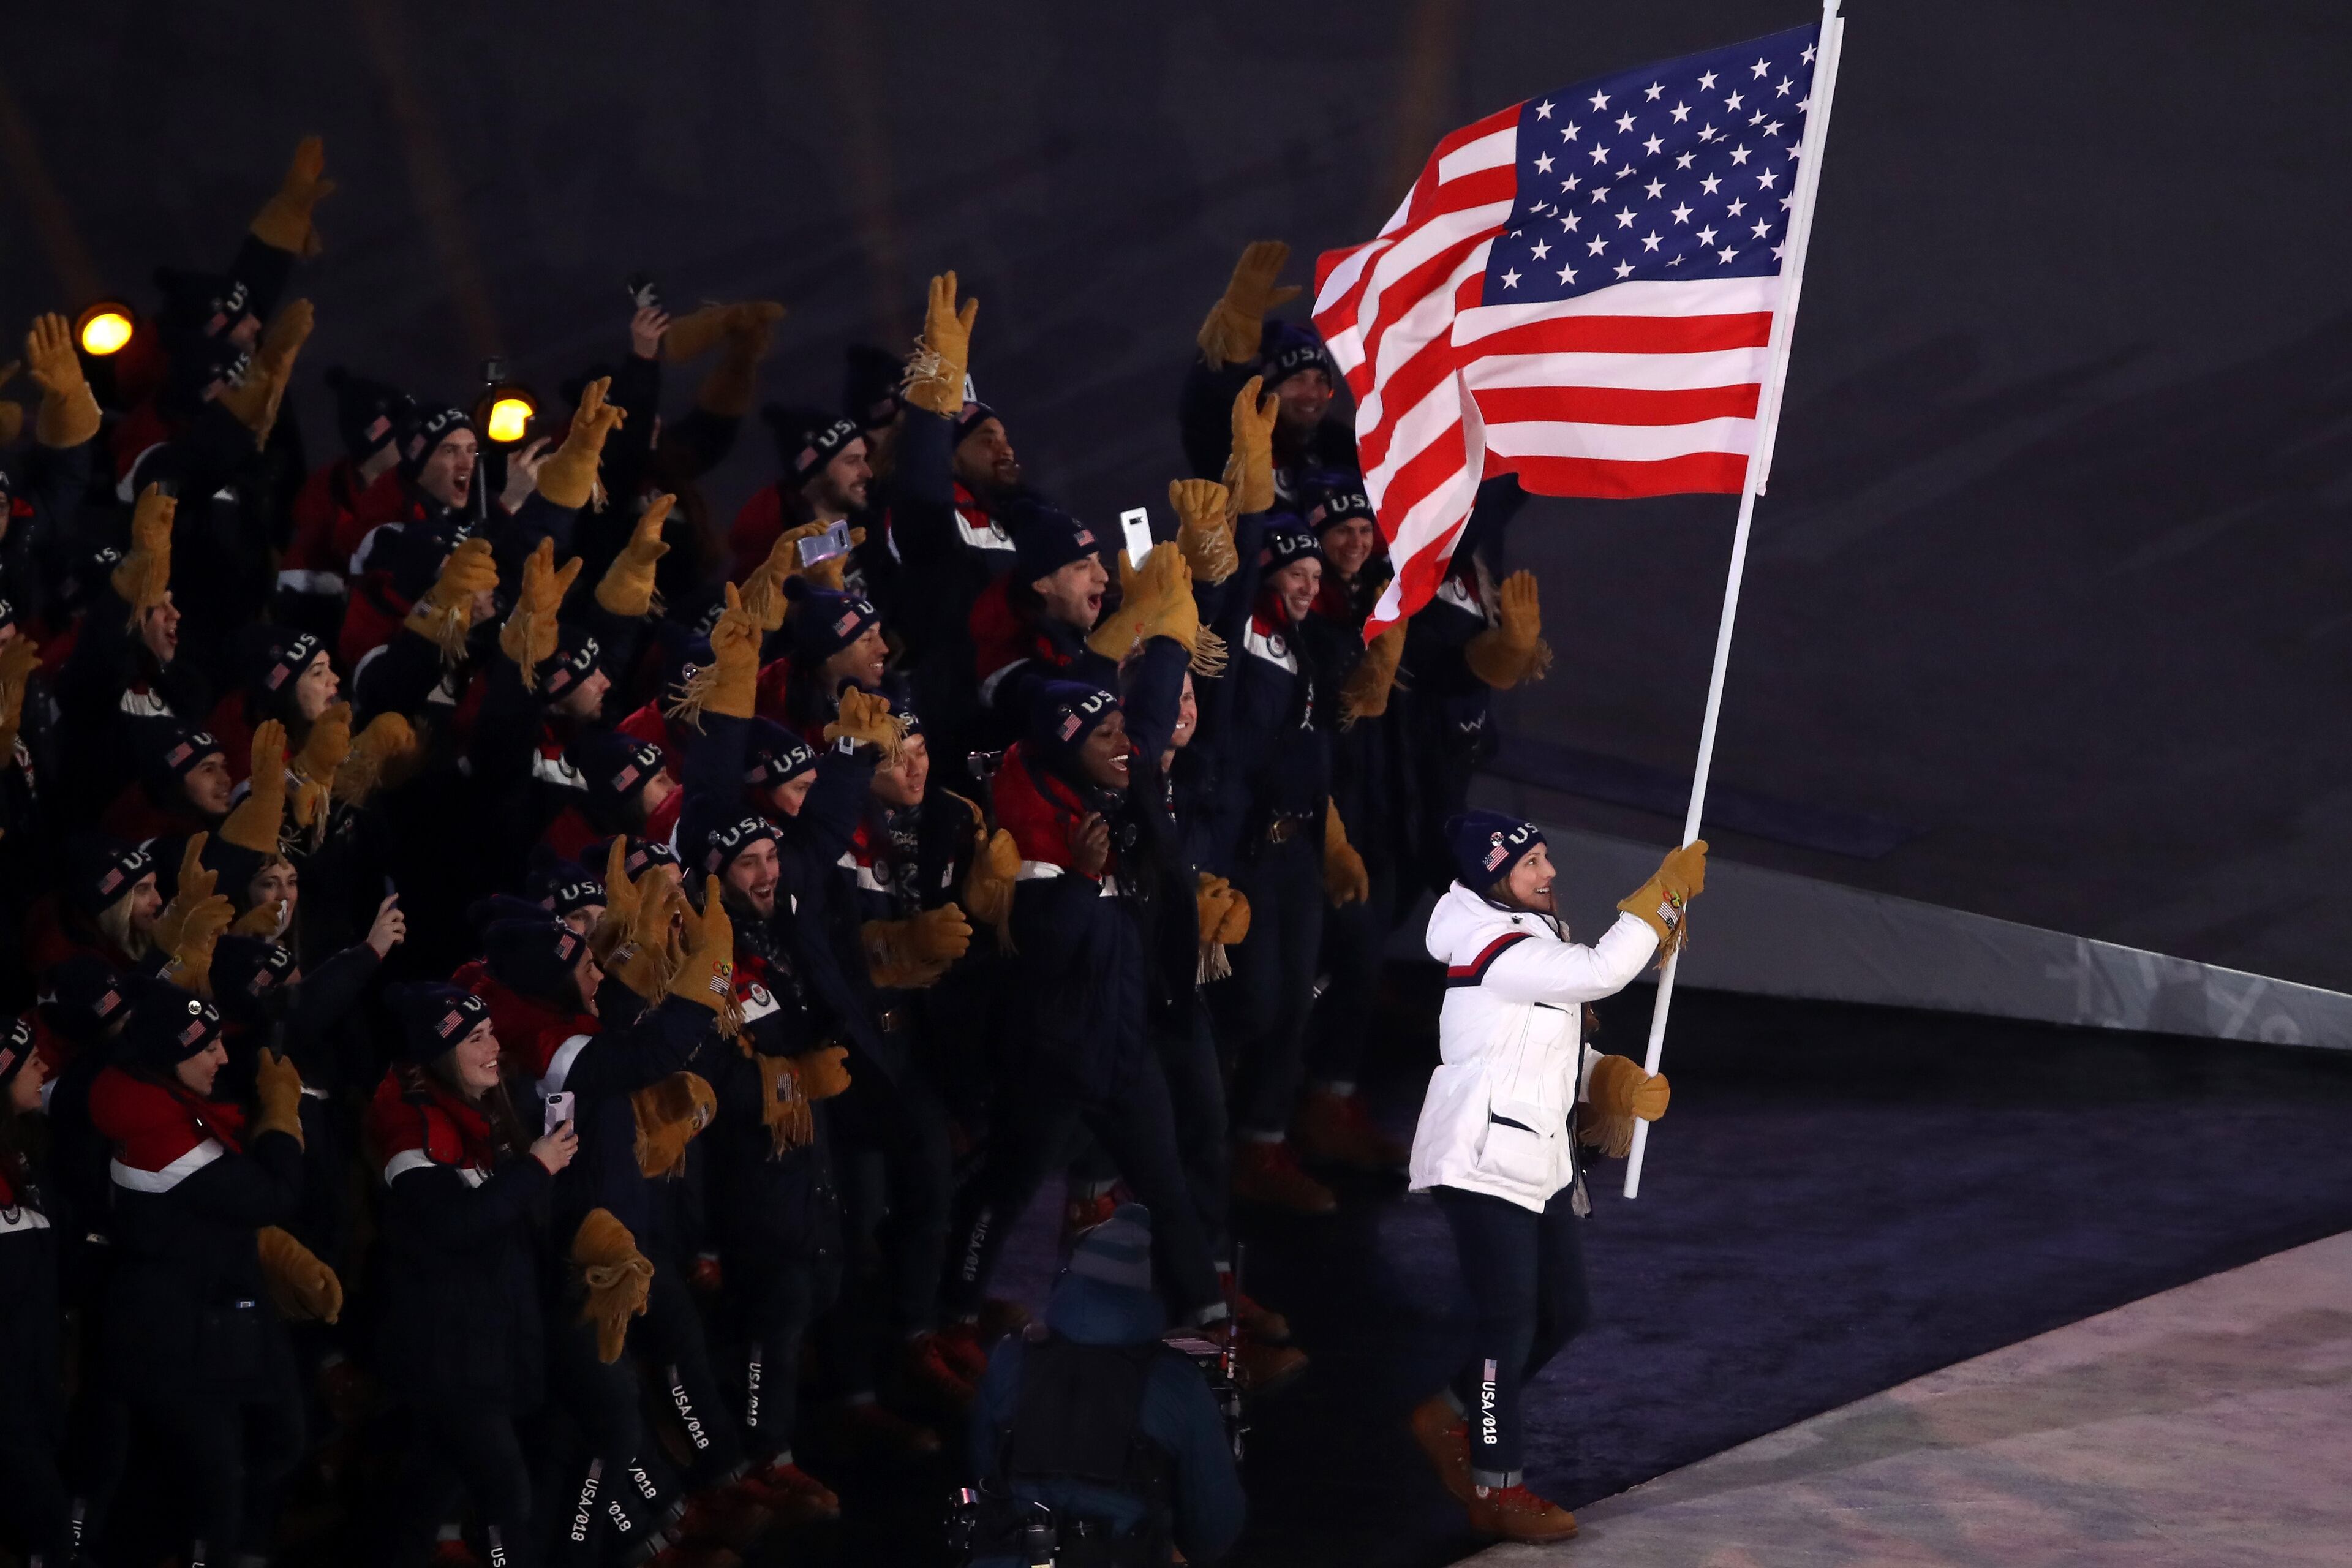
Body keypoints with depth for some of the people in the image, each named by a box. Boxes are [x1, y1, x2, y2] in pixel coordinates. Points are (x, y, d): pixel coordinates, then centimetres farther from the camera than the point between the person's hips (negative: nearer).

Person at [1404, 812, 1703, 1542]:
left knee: (1563, 1312, 13)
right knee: (1509, 1320, -6)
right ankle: (1496, 1490, 1)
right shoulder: (1494, 950, -19)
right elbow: (1600, 973, -28)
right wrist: (1667, 892, -23)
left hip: (1542, 1163, 9)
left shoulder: (1538, 935, 12)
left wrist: (1614, 1079, 2)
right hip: (1482, 1163, -9)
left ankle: (1450, 1416, 28)